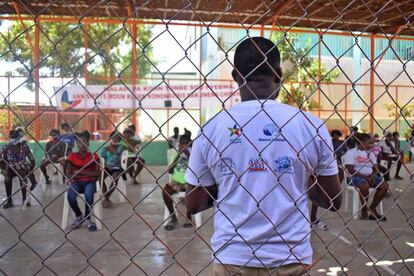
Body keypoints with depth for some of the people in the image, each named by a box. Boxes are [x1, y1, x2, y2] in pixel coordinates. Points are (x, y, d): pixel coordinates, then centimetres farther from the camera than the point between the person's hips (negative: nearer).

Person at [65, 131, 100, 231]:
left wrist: (80, 172, -13)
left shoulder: (94, 156, 0)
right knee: (70, 196, -30)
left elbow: (97, 173, -6)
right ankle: (79, 215, 1)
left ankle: (88, 218, -10)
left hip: (90, 182, -1)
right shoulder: (72, 156, 4)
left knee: (89, 194, -35)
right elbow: (68, 175, -3)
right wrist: (88, 175, -11)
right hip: (76, 182, 1)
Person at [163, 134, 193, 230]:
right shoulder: (176, 153, 12)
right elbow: (170, 170, 1)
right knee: (165, 190, -28)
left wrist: (188, 155, -13)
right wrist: (178, 155, -5)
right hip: (176, 182, 2)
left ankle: (188, 217, -10)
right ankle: (173, 217, -12)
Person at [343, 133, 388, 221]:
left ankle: (372, 209, -7)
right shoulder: (351, 152, -4)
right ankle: (364, 210, -14)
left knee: (384, 185, -17)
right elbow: (351, 170, -14)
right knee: (365, 185, -37)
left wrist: (372, 177, -13)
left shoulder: (370, 153, 15)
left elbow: (375, 169, 9)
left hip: (369, 177, 7)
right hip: (356, 177, -6)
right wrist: (365, 177, -21)